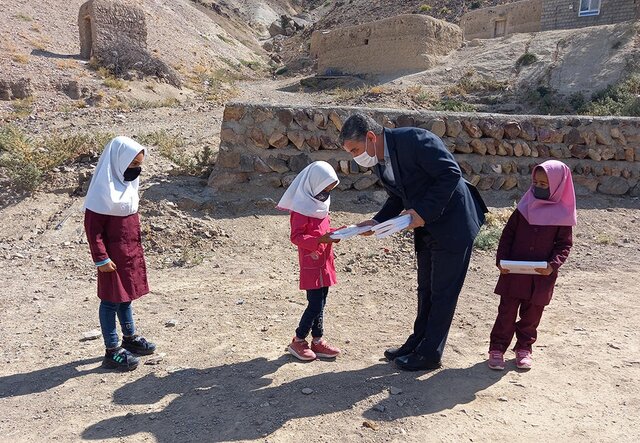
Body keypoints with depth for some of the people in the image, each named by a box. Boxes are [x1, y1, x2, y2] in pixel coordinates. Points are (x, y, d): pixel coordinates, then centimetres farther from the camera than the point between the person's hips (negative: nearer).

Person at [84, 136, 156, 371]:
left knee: (126, 295, 20)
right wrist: (101, 258, -18)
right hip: (114, 254, -8)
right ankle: (112, 352, 15)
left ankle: (130, 338, 36)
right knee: (112, 299, 4)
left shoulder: (127, 182, 6)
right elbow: (92, 226, -19)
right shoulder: (103, 188, -20)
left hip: (131, 251, 8)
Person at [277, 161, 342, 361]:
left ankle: (317, 341, 23)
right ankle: (298, 341, 11)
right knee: (315, 304, -5)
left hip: (324, 262, 9)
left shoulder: (321, 204, 13)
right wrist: (320, 239, -29)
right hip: (311, 264, -9)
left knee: (320, 303, 13)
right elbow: (296, 237, -20)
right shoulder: (301, 208, -16)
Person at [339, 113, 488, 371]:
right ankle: (417, 344, 32)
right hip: (425, 228, 8)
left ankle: (430, 355, 15)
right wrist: (377, 221, -5)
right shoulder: (378, 162, 1)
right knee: (426, 290, 18)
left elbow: (451, 174, -25)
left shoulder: (415, 140, -24)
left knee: (442, 292, 3)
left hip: (453, 224, -8)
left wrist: (423, 212, -27)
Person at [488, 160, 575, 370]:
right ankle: (497, 348, 14)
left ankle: (524, 348, 30)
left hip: (542, 275, 0)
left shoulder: (562, 214, -4)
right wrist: (501, 260, -7)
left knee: (532, 313, 12)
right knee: (507, 310, 5)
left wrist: (552, 266, -16)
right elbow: (507, 234, 3)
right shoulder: (525, 208, 0)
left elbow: (565, 244, -1)